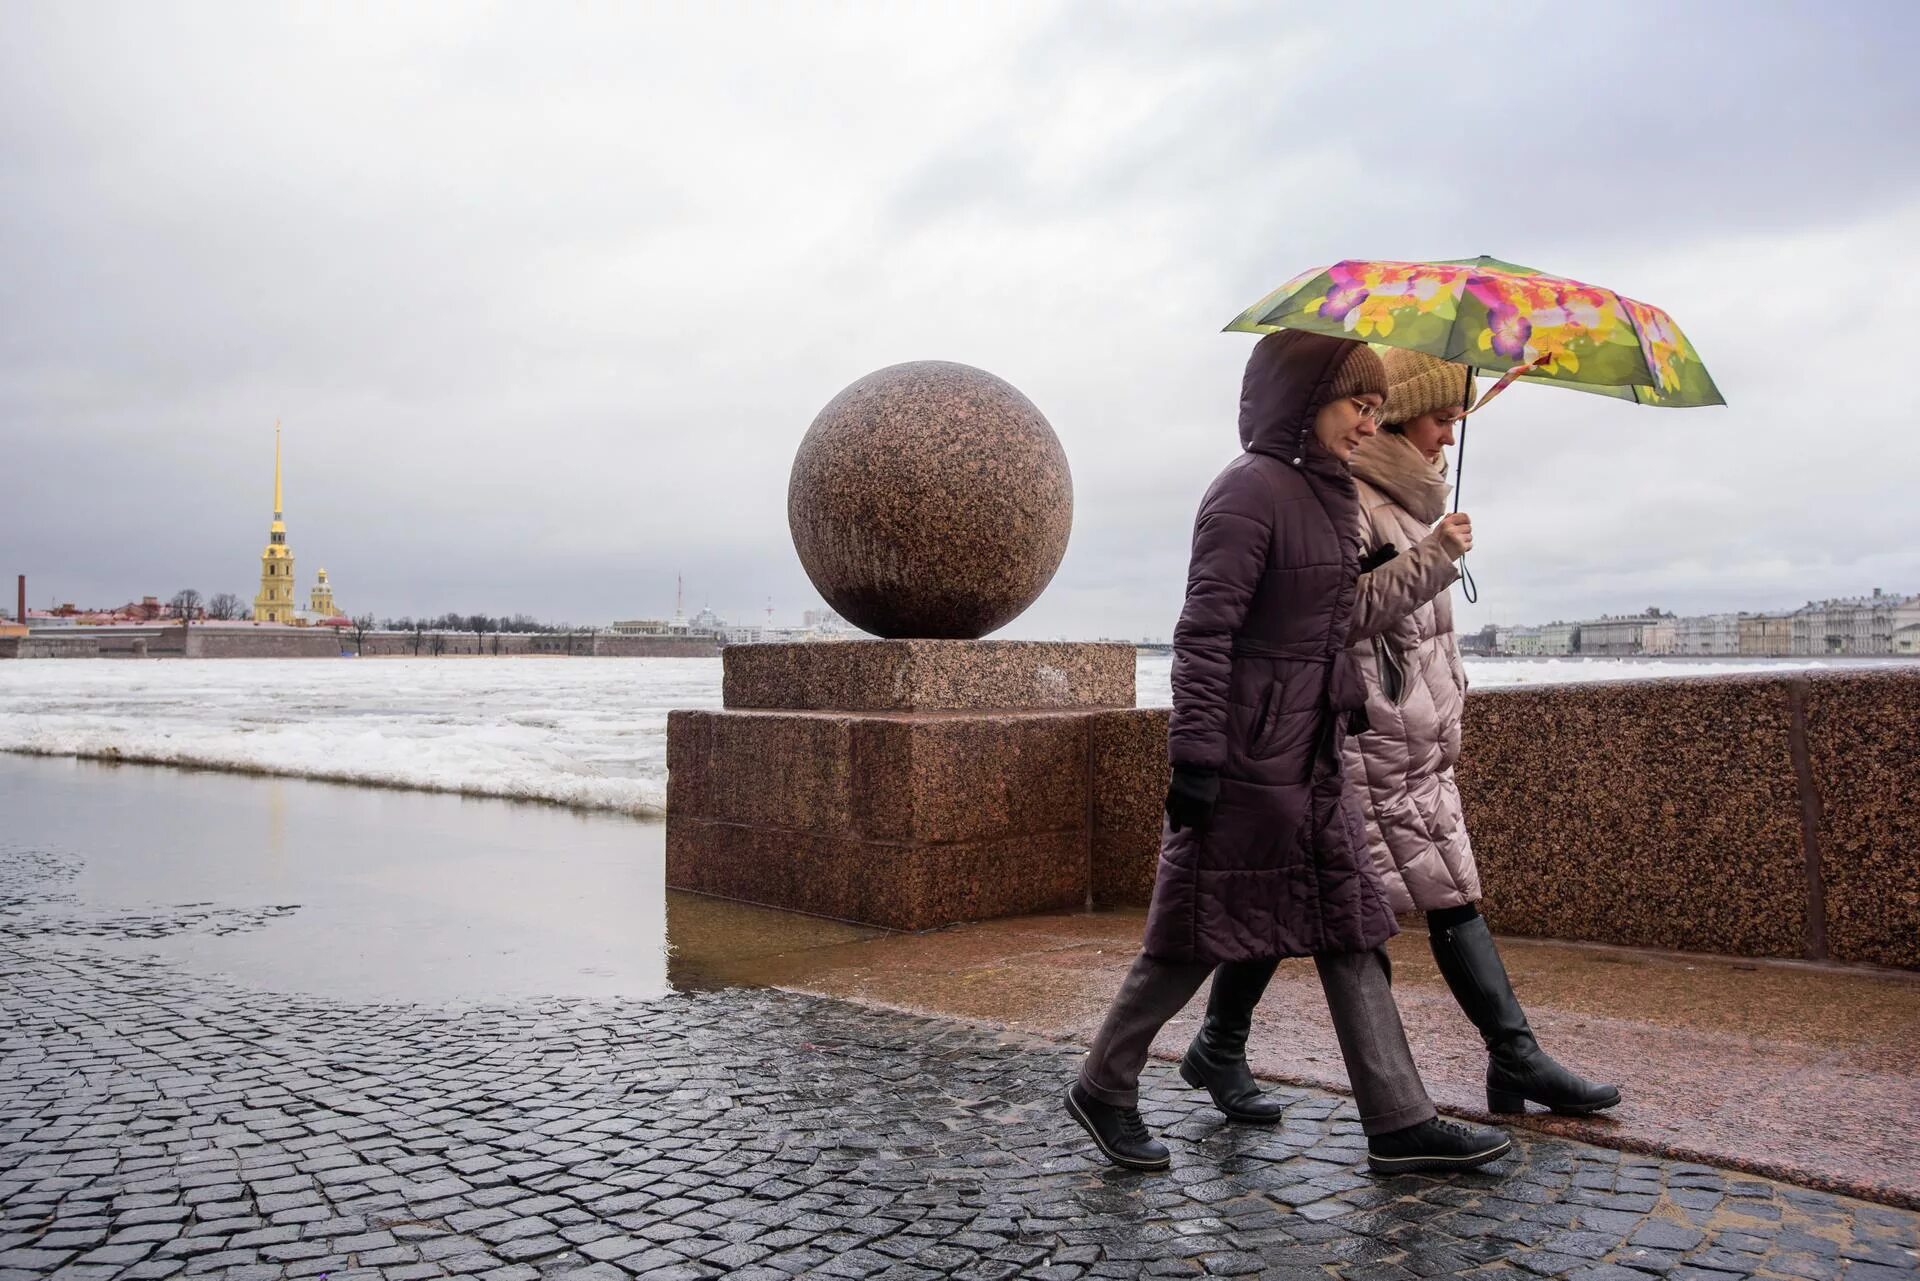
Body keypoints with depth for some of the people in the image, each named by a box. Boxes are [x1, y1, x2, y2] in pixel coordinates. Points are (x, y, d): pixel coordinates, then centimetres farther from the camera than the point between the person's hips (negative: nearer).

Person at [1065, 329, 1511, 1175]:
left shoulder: (1328, 494, 15)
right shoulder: (1251, 488, -14)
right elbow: (1204, 633, -20)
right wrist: (1195, 755, -24)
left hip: (1309, 756, 9)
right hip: (1246, 755, -9)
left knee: (1346, 927, 11)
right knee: (1201, 929, 1)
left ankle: (1401, 1123, 22)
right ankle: (1104, 1090, 19)